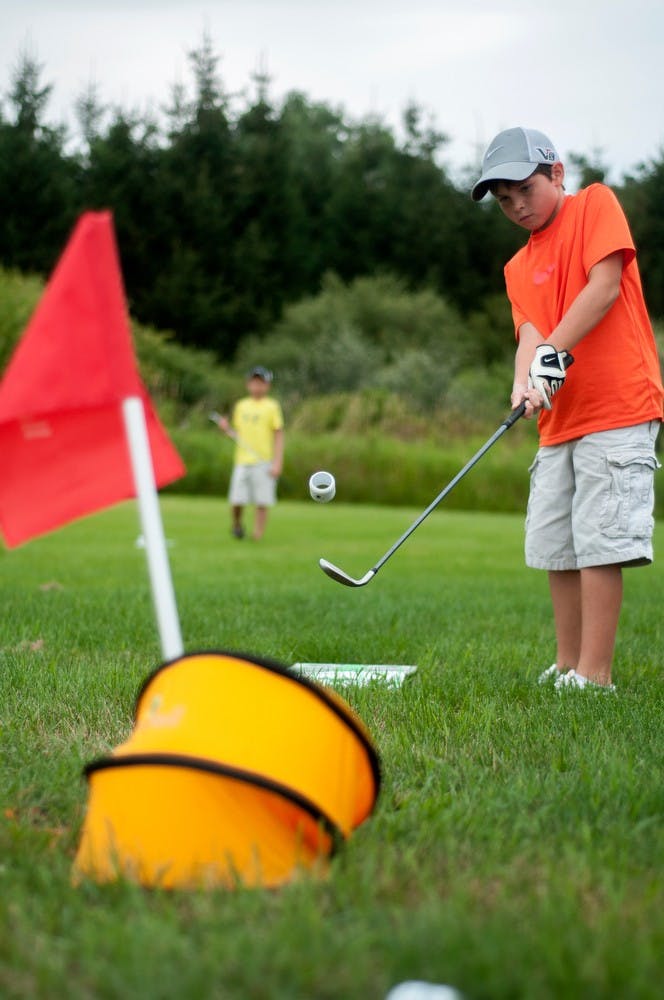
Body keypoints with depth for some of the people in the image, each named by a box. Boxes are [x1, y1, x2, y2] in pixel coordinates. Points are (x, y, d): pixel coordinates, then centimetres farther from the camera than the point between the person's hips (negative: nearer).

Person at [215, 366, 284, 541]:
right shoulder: (241, 406, 12)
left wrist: (278, 462, -8)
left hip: (264, 462, -3)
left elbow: (279, 436, -1)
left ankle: (257, 536, 5)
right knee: (237, 501, -4)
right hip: (242, 461, 3)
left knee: (262, 503, -4)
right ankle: (236, 524, 24)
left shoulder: (272, 406, 1)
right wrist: (226, 429, -4)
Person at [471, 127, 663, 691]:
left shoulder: (596, 205, 2)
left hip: (617, 408, -7)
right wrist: (525, 382, -18)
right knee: (555, 546, 7)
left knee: (598, 539, -11)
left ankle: (594, 677, -11)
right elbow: (530, 332, 4)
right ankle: (566, 669, 15)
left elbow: (605, 285, -11)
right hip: (560, 421, 7)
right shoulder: (518, 268, 18)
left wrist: (553, 351, -18)